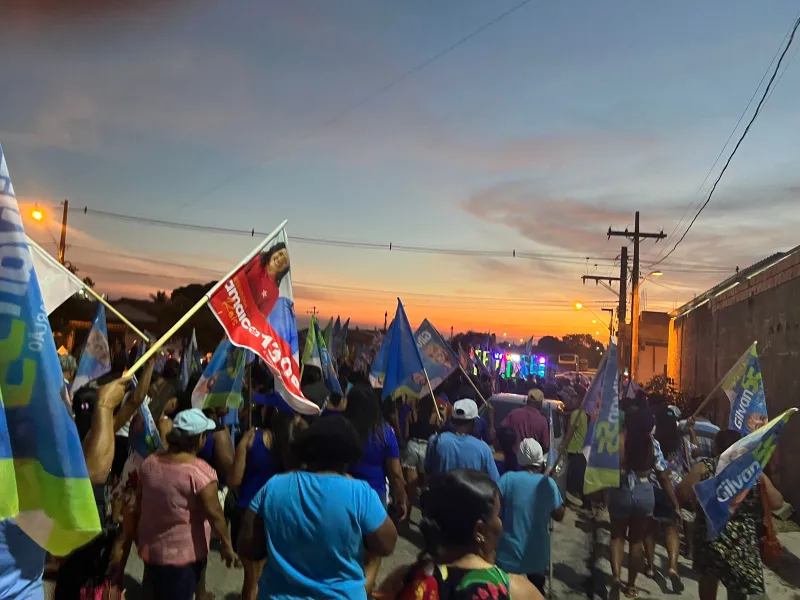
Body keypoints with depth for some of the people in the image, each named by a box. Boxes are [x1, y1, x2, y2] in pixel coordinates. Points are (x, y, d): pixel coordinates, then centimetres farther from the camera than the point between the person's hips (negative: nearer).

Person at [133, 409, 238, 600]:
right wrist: (227, 546, -9)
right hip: (183, 554, -6)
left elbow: (139, 504, 7)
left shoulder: (150, 462, -4)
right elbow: (214, 514, -21)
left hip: (150, 548, 6)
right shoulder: (200, 471, -24)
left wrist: (138, 536, 21)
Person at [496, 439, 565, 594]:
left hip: (509, 555, -2)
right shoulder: (548, 483, -6)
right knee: (536, 592, 27)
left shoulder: (507, 478, -13)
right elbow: (559, 515, 6)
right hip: (537, 556, 2)